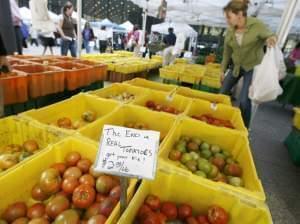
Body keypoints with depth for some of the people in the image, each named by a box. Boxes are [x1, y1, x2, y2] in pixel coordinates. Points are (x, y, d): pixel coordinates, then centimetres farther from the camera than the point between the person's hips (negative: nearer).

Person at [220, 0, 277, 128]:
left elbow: (269, 36, -2)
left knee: (244, 101, -12)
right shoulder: (230, 31, -4)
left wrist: (270, 39, -27)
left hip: (253, 67, -5)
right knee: (223, 93, 9)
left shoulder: (257, 25, -16)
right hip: (237, 66, 5)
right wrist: (223, 70, 8)